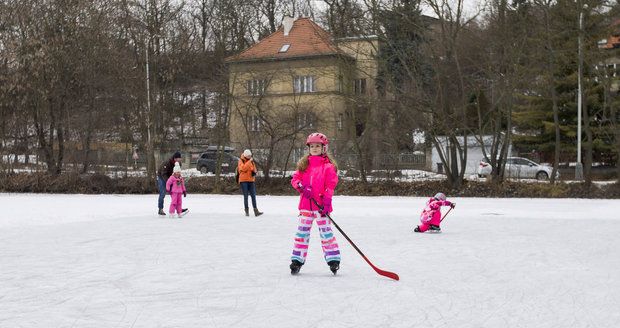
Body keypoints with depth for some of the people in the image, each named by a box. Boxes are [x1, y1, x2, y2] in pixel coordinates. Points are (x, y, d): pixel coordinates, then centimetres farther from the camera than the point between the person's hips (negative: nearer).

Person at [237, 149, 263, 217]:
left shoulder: (251, 161, 11)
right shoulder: (241, 161, -4)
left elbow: (254, 168, 20)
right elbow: (243, 168, -21)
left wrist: (254, 172, -3)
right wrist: (249, 162, -25)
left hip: (251, 180, 4)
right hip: (243, 181, -4)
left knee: (253, 195, -3)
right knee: (245, 196, 0)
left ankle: (256, 211, -5)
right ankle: (247, 211, 7)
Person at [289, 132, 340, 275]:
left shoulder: (328, 166, -1)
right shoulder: (304, 164, 13)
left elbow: (330, 185, -7)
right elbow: (295, 179, 8)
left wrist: (327, 201, -17)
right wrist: (302, 187, -13)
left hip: (321, 205, -4)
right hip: (306, 204, 4)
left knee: (326, 231, -4)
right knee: (302, 231, 6)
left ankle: (333, 259, 4)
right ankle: (297, 260, 12)